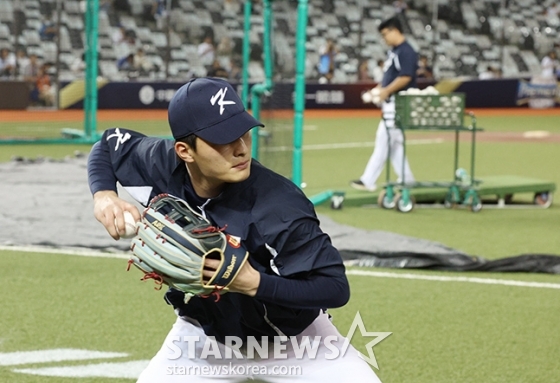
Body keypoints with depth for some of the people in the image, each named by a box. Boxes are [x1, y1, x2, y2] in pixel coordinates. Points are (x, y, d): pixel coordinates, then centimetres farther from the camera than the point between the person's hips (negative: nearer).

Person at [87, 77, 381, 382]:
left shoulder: (278, 207, -33)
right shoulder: (162, 167, -20)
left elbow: (335, 287, -29)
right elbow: (109, 144, 2)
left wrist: (255, 283, -41)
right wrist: (103, 195, -19)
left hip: (290, 339, -3)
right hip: (203, 335, 3)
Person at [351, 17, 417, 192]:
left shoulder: (406, 52, -14)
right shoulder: (393, 51, 16)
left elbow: (405, 77, -22)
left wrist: (386, 91, -18)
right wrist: (378, 90, 9)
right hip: (390, 103, 10)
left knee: (384, 141, -9)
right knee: (394, 142, 12)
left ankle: (368, 180, -9)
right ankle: (406, 180, 16)